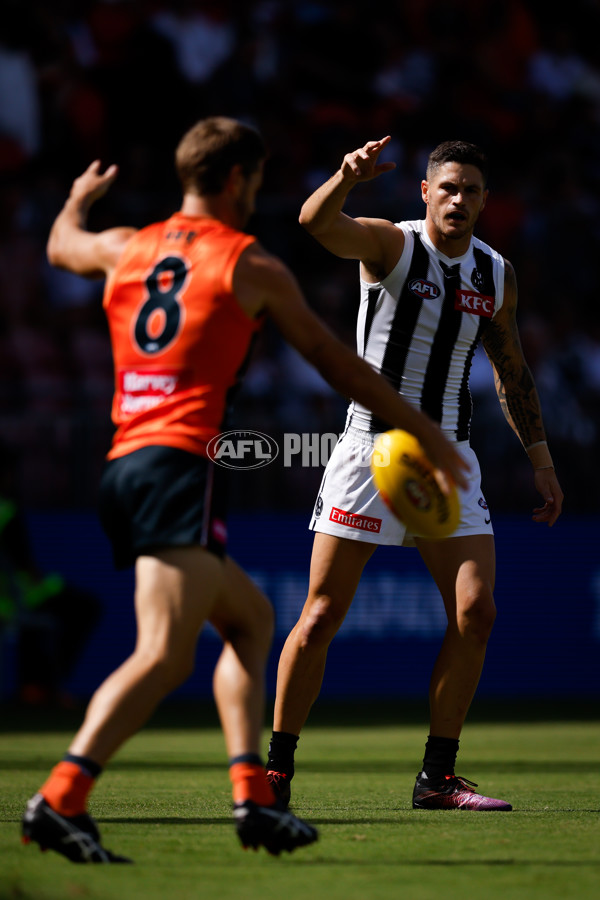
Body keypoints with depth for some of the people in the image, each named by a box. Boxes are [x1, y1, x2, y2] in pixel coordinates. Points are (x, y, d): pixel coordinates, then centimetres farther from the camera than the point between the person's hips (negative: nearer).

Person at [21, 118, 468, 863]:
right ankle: (60, 799, -36)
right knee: (164, 655, -20)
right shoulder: (250, 265, 5)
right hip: (180, 467, -8)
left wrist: (80, 197, 67)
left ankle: (252, 796, 10)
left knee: (250, 617, 22)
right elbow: (335, 363, 11)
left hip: (120, 471, 8)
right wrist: (422, 432, 21)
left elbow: (60, 245, 44)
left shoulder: (124, 249, 19)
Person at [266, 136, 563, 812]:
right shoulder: (391, 244, -6)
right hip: (372, 446, -4)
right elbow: (316, 222, -27)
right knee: (321, 616, -5)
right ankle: (277, 767, 7)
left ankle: (438, 776, 3)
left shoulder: (496, 276, 9)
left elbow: (511, 371, 21)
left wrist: (540, 459, 17)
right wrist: (348, 177, -47)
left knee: (476, 611, -7)